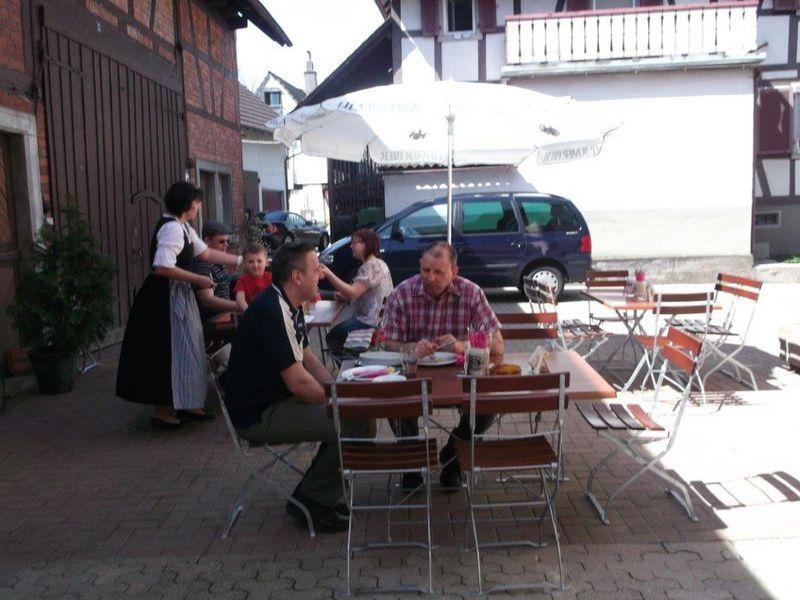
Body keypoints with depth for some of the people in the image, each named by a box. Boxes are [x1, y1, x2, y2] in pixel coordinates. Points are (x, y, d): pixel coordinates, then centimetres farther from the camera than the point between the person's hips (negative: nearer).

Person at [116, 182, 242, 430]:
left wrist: (240, 261, 15)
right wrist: (197, 280, -19)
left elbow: (206, 253, 18)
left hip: (177, 296, 10)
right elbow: (162, 267, -27)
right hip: (166, 298, -10)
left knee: (186, 351, 15)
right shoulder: (172, 228, -18)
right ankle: (161, 411, 9)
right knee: (169, 352, -2)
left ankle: (184, 405, 25)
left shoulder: (183, 227, 14)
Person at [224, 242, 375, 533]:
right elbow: (299, 382, -25)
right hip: (260, 415, -10)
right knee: (356, 423, -20)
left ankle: (321, 495, 15)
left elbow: (307, 357, 18)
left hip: (279, 400, 10)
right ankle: (310, 501, -2)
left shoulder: (288, 306, 10)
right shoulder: (272, 311, -23)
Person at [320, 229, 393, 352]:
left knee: (333, 336, -9)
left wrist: (329, 274, -29)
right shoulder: (377, 264, 19)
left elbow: (353, 293, -27)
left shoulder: (372, 266, -15)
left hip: (372, 323, -11)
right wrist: (343, 296, 7)